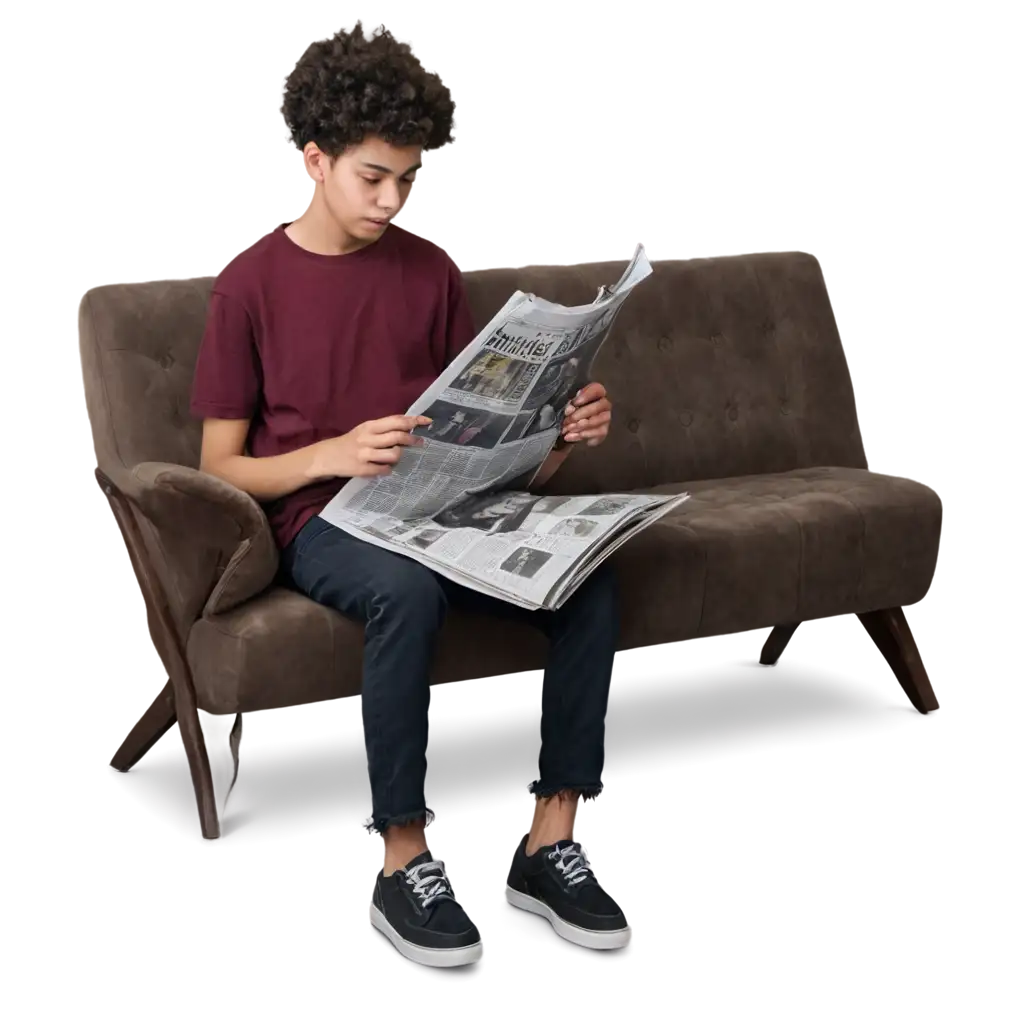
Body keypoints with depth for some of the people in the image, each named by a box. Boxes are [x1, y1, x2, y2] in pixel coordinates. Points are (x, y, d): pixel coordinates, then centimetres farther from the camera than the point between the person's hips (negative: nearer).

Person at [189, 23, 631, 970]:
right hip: (318, 521, -4)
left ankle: (550, 840, -16)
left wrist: (563, 431, -9)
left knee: (589, 574, -25)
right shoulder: (251, 283, -1)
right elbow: (220, 466, -2)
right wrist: (333, 454, -20)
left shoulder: (429, 271, 11)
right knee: (407, 587, -39)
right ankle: (403, 865, -25)